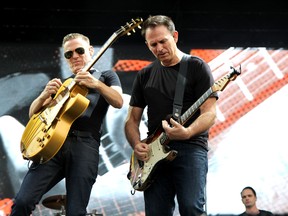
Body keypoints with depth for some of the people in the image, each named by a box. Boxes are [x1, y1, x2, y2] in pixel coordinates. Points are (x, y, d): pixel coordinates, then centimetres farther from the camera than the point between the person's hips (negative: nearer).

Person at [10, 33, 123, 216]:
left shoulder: (106, 76, 18)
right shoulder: (63, 83, 27)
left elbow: (118, 102, -3)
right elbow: (33, 114, 20)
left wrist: (96, 84, -21)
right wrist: (45, 95, -1)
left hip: (85, 144, -3)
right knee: (23, 201, -14)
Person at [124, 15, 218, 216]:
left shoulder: (196, 66, 2)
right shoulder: (145, 75, 16)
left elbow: (209, 113, -6)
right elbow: (132, 119, 18)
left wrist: (187, 133, -25)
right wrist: (137, 145, -3)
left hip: (191, 148, -4)